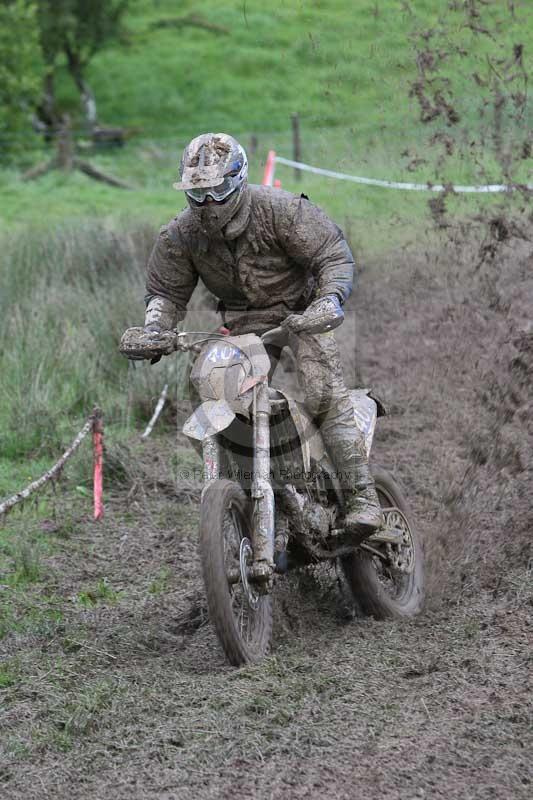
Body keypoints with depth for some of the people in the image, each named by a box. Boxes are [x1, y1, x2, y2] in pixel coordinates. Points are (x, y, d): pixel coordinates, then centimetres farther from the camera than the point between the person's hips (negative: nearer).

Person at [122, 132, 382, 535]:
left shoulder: (279, 210, -21)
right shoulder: (180, 235, -9)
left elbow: (334, 254, -17)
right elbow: (167, 291, 3)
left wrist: (332, 297, -36)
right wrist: (153, 328, -18)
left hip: (300, 308, -4)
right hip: (243, 321, 4)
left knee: (326, 393, -23)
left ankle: (362, 497, -25)